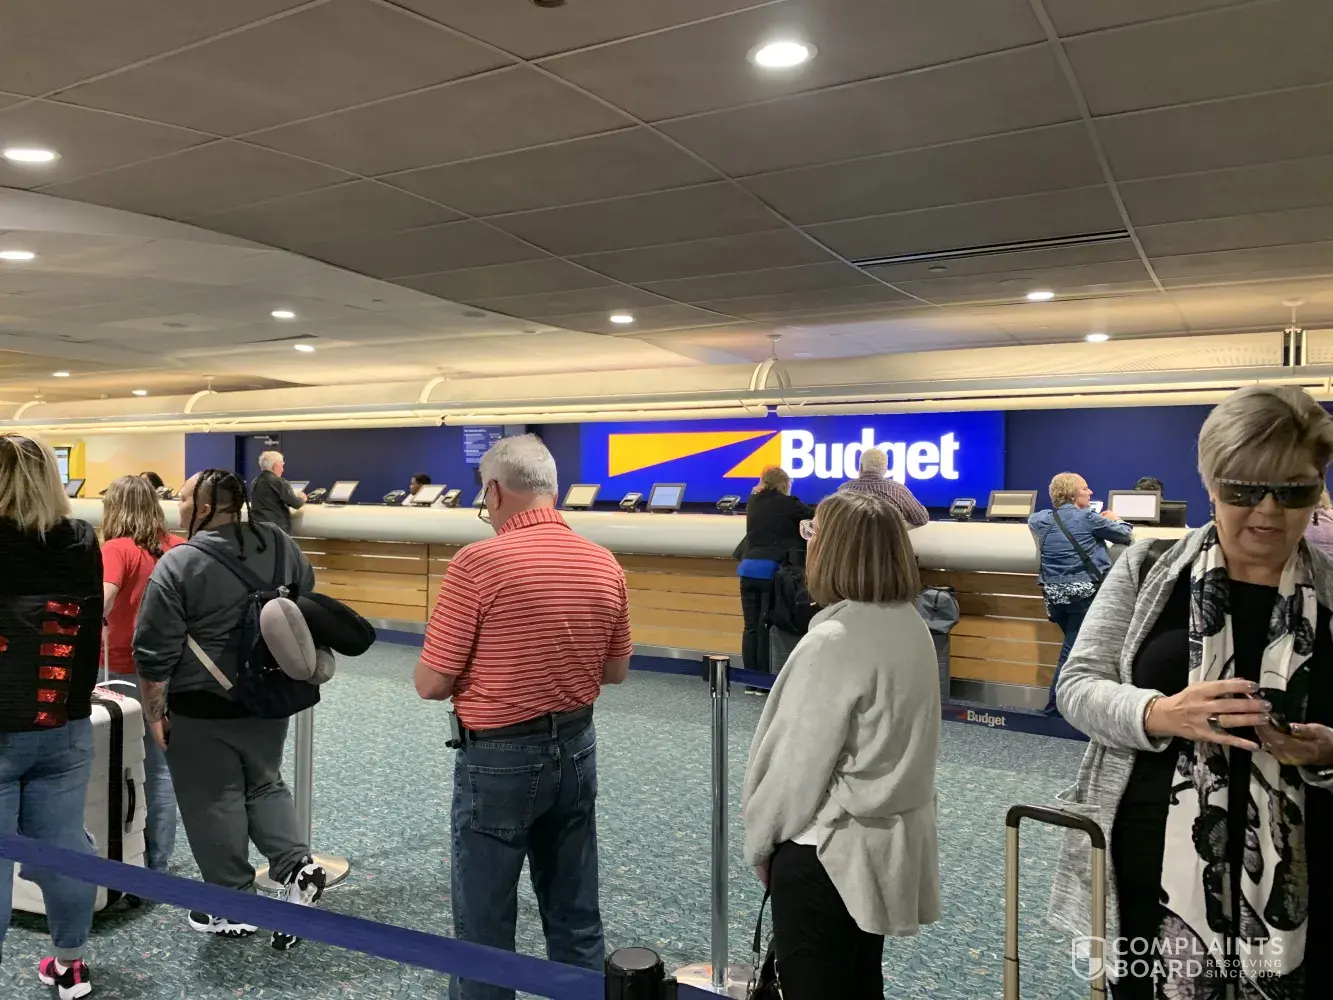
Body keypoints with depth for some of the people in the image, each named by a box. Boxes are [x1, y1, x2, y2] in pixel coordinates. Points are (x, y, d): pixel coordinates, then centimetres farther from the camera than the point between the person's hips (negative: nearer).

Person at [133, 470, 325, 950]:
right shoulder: (278, 543, 0)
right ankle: (299, 865, 5)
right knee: (265, 785, 20)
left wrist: (154, 712, -4)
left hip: (203, 708, -5)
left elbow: (155, 652, -14)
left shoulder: (178, 565, -16)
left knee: (213, 804, 8)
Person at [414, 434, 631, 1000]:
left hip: (499, 758, -5)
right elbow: (616, 671, 10)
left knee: (485, 924, 11)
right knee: (576, 915, 18)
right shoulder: (605, 565, -2)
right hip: (576, 748, 6)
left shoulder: (479, 561, -18)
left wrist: (483, 668, 5)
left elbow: (431, 684, -14)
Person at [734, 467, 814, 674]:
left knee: (750, 626, 8)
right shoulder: (789, 504, -3)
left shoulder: (753, 503, 11)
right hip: (771, 570, -5)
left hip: (749, 568, 5)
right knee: (767, 626, -1)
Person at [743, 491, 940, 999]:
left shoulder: (833, 642, -25)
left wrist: (760, 839, -3)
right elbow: (897, 740, 8)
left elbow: (799, 761, -20)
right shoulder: (912, 628, 1)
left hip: (827, 849, -8)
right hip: (889, 838, 8)